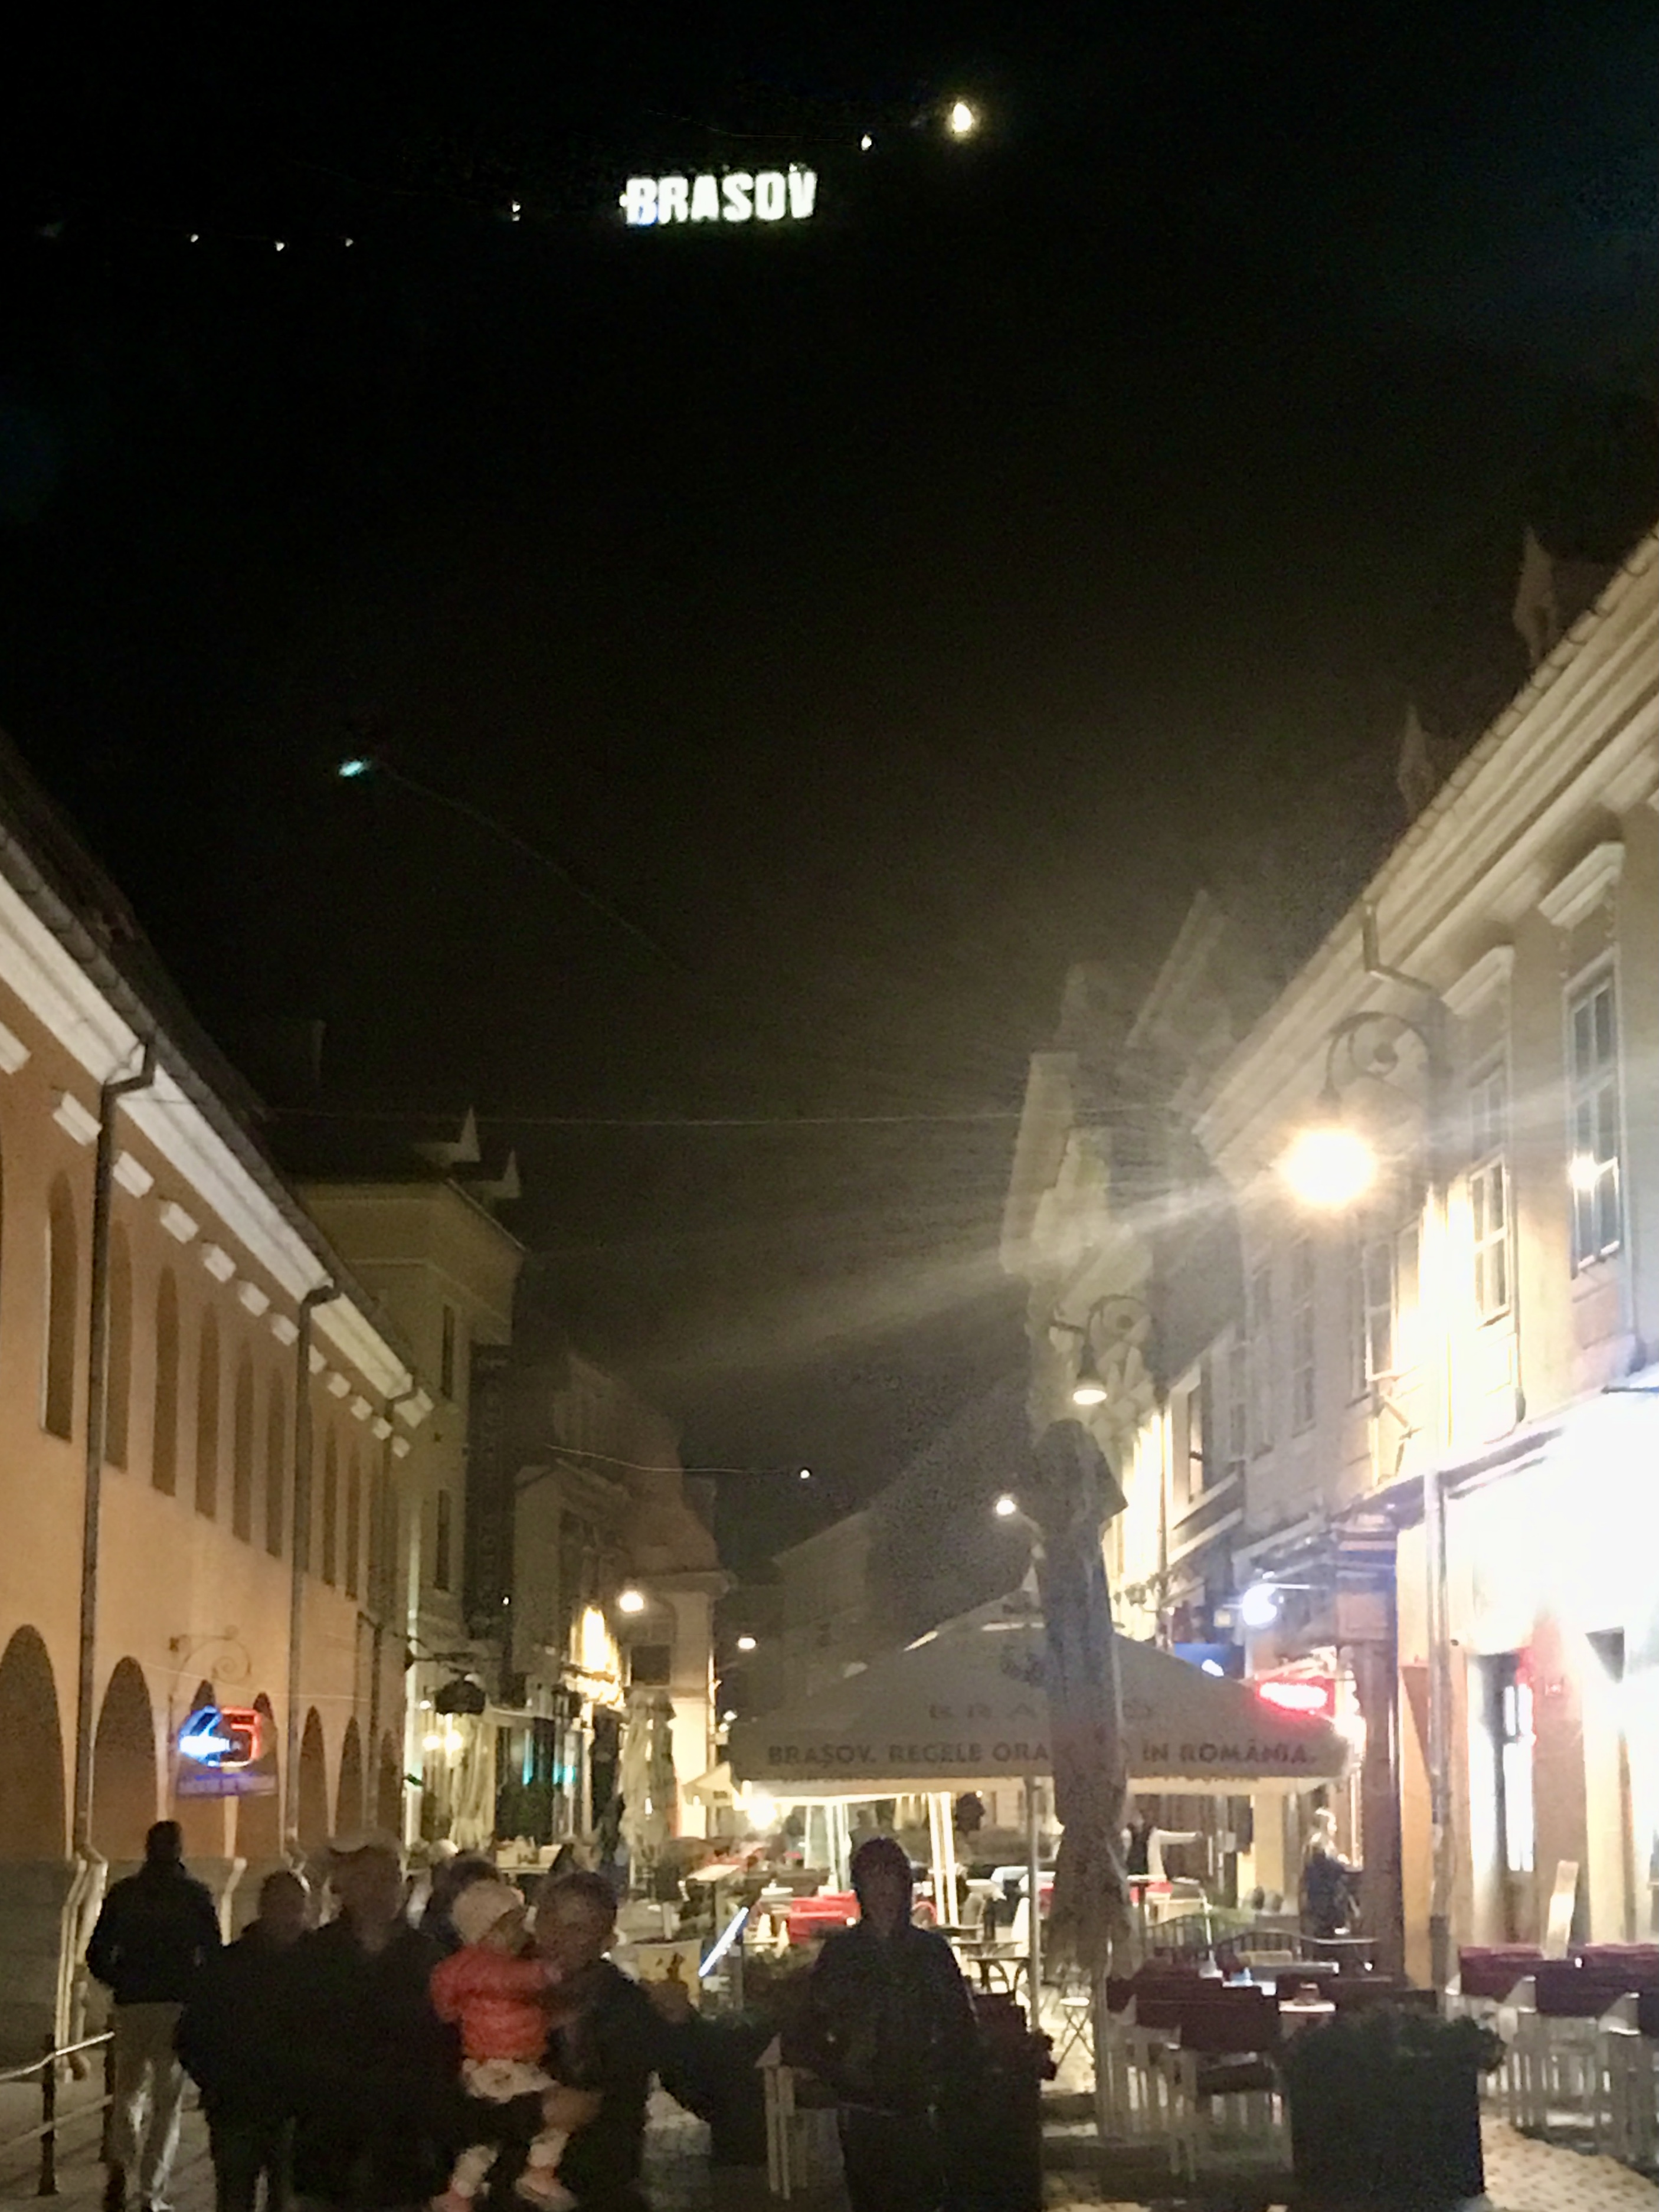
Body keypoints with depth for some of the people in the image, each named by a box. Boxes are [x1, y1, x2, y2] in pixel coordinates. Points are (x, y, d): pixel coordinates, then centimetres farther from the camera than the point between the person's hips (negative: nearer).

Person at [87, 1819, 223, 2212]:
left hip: (131, 2005, 2)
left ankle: (120, 2164, -10)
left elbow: (97, 1955, 5)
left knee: (127, 2092, 15)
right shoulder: (195, 1895, -2)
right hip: (178, 2005, -2)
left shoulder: (123, 1894, 5)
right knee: (166, 2101, 6)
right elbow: (214, 1955, -6)